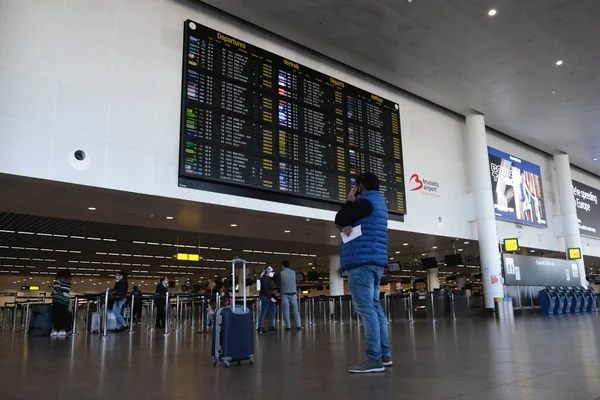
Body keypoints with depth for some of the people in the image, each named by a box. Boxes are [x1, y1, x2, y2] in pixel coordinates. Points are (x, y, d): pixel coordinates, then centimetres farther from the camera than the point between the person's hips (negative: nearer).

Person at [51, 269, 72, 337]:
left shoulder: (58, 279, 4)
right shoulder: (68, 282, 19)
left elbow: (57, 288, -10)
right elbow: (67, 291, 13)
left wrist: (53, 293, 4)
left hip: (58, 299, -4)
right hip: (66, 300, 4)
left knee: (56, 315, -2)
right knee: (64, 315, 4)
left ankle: (55, 330, -4)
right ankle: (63, 330, 2)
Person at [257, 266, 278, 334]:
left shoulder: (269, 278, 13)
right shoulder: (265, 278, -16)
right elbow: (265, 289, -21)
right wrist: (271, 297, -23)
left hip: (269, 296, 10)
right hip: (265, 296, -10)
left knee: (273, 310, 11)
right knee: (264, 312, -5)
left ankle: (271, 326, 19)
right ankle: (260, 328, 3)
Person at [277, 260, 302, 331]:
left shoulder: (280, 273, -8)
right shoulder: (293, 272, 3)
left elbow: (278, 284, -3)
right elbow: (295, 282, 12)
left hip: (284, 294, -2)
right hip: (293, 293, 3)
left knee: (286, 310, 4)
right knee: (295, 310, 5)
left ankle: (288, 326, 6)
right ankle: (298, 325, 4)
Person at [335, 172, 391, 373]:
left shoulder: (365, 202, -9)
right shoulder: (377, 202, 22)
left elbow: (339, 218, -8)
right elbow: (345, 220, 18)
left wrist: (349, 201, 6)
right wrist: (347, 225, -5)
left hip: (361, 261, -10)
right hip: (375, 262, 10)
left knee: (366, 308, -12)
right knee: (375, 307, 10)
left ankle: (374, 358, -14)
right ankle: (384, 354, 12)